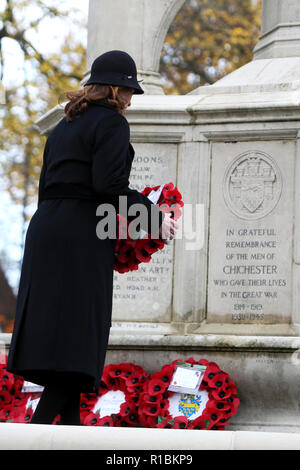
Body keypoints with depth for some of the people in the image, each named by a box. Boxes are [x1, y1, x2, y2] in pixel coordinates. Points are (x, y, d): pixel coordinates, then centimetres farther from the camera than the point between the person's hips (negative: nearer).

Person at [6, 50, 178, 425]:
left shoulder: (63, 126, 21)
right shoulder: (111, 122, -4)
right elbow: (108, 185, -16)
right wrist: (154, 217, -7)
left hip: (45, 229, 9)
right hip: (82, 238, -9)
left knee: (53, 331, 8)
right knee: (79, 334, -10)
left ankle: (70, 421, 10)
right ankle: (38, 429, -19)